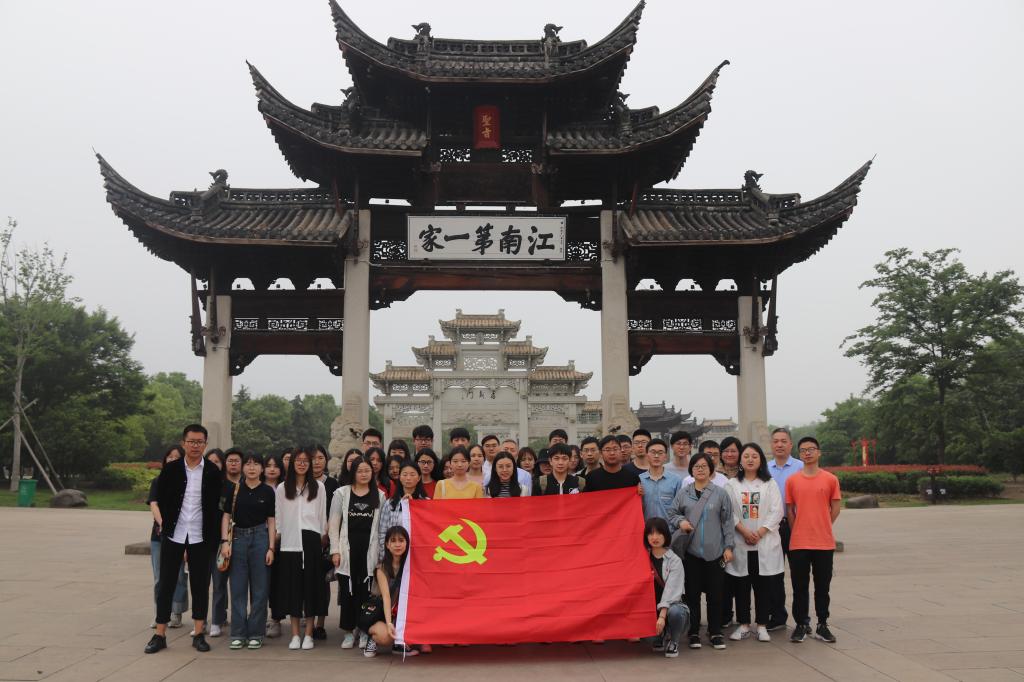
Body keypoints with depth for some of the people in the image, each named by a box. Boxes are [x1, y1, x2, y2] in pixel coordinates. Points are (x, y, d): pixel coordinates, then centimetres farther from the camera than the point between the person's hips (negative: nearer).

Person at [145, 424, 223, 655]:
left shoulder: (213, 473, -1)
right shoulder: (170, 469, 0)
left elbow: (216, 506, 2)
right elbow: (161, 500, 7)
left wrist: (213, 536, -1)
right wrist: (166, 524, 6)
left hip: (200, 537, 0)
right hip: (173, 535, 0)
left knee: (200, 584, 5)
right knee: (166, 584, 4)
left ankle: (198, 634, 15)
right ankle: (159, 635, 13)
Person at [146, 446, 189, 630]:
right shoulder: (157, 482, 10)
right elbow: (153, 505, -5)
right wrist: (162, 523, -24)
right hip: (158, 535, 2)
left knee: (178, 576, -1)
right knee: (159, 578, 5)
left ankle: (176, 614, 9)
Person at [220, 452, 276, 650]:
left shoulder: (268, 491, 1)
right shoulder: (234, 488, 3)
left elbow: (271, 521, 3)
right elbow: (226, 516, 4)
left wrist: (271, 548, -3)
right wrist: (225, 541, -7)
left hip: (260, 537, -1)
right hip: (238, 537, 1)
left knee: (259, 589, 2)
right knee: (238, 588, 4)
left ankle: (256, 634, 12)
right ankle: (238, 634, 12)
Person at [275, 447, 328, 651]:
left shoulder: (318, 487, 7)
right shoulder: (282, 488, 9)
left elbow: (322, 515, 9)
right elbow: (278, 517, 9)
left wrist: (323, 537, 6)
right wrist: (276, 537, 5)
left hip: (311, 540, -1)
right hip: (290, 542, 1)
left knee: (311, 585, 0)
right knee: (292, 586, 2)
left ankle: (308, 634, 6)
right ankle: (295, 634, 9)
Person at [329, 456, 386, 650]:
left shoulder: (380, 496, 9)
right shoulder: (342, 493, 7)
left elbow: (382, 525, 7)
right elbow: (333, 524, 5)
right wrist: (335, 550, -2)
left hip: (369, 550, 0)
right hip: (348, 549, 0)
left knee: (366, 589, 0)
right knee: (347, 589, 2)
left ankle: (364, 631, 12)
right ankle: (348, 632, 14)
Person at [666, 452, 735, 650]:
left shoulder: (720, 493, 2)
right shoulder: (683, 493, 5)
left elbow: (727, 521, 4)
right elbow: (672, 513, 13)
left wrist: (728, 546, 1)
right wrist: (680, 521, -8)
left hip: (715, 551, -1)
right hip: (691, 551, 1)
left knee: (715, 593, 5)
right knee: (692, 593, 6)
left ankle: (715, 632, 18)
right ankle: (694, 632, 16)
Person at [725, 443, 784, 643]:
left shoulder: (770, 484, 7)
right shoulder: (732, 484, 7)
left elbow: (776, 511, -2)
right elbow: (728, 512, -2)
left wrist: (760, 532, -12)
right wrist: (744, 531, -14)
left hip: (765, 543, 0)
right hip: (740, 542, 0)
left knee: (763, 585, 2)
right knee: (741, 585, 4)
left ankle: (762, 626, 12)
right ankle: (743, 625, 14)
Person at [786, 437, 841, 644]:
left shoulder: (831, 479, 1)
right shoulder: (792, 480, 2)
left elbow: (835, 509, 7)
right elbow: (790, 510, 7)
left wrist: (821, 528, 7)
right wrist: (798, 533, 5)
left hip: (824, 543, 0)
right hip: (798, 543, 0)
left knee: (822, 587, 8)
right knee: (799, 587, 6)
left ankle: (822, 625, 19)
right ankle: (801, 625, 16)